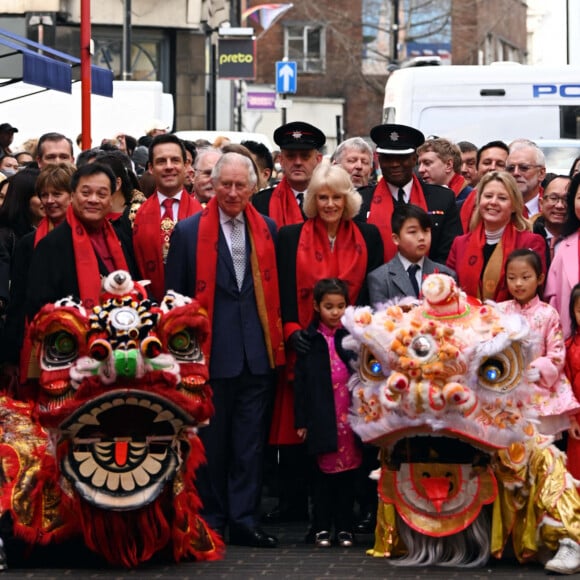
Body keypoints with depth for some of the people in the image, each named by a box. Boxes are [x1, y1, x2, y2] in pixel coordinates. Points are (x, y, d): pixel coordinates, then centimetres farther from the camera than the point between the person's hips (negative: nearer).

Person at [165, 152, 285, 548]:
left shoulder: (267, 230, 8)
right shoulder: (189, 231, 0)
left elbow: (275, 289, 12)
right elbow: (175, 296, 2)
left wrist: (277, 341, 7)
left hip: (257, 352, 2)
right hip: (210, 350, -2)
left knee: (251, 441, 4)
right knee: (211, 441, 5)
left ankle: (245, 521, 9)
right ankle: (211, 522, 14)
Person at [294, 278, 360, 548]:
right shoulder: (309, 340, 3)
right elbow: (301, 382, 3)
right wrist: (301, 420, -1)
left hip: (350, 415, 1)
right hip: (321, 419, -1)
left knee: (347, 472, 4)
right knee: (323, 473, 4)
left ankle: (344, 528, 11)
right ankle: (321, 528, 10)